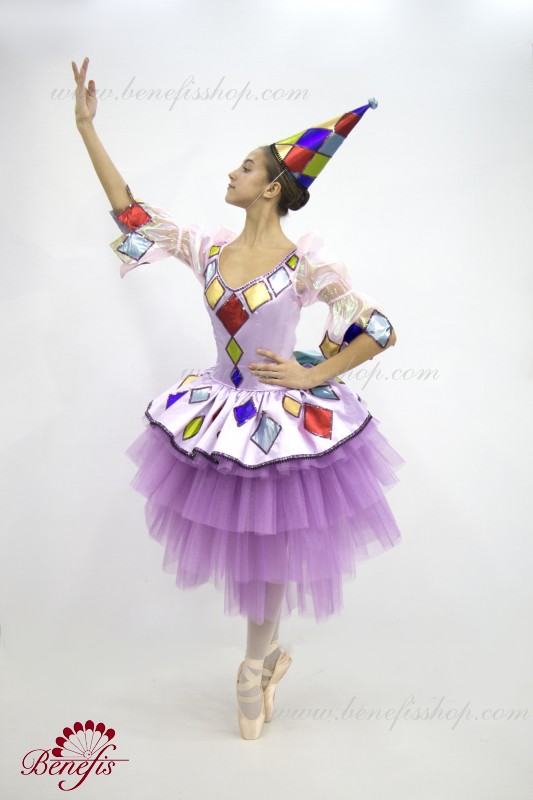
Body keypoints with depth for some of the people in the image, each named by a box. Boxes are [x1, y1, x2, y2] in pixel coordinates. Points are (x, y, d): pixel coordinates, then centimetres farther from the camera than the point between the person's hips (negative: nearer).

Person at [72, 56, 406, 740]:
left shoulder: (306, 263, -16)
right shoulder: (208, 248, -2)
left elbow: (381, 332, -14)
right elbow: (131, 212, 1)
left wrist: (309, 374, -13)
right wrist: (86, 126, 2)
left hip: (283, 417, -4)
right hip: (220, 409, 5)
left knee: (269, 549, 13)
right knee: (245, 548, 17)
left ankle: (255, 667, 38)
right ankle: (269, 655, 42)